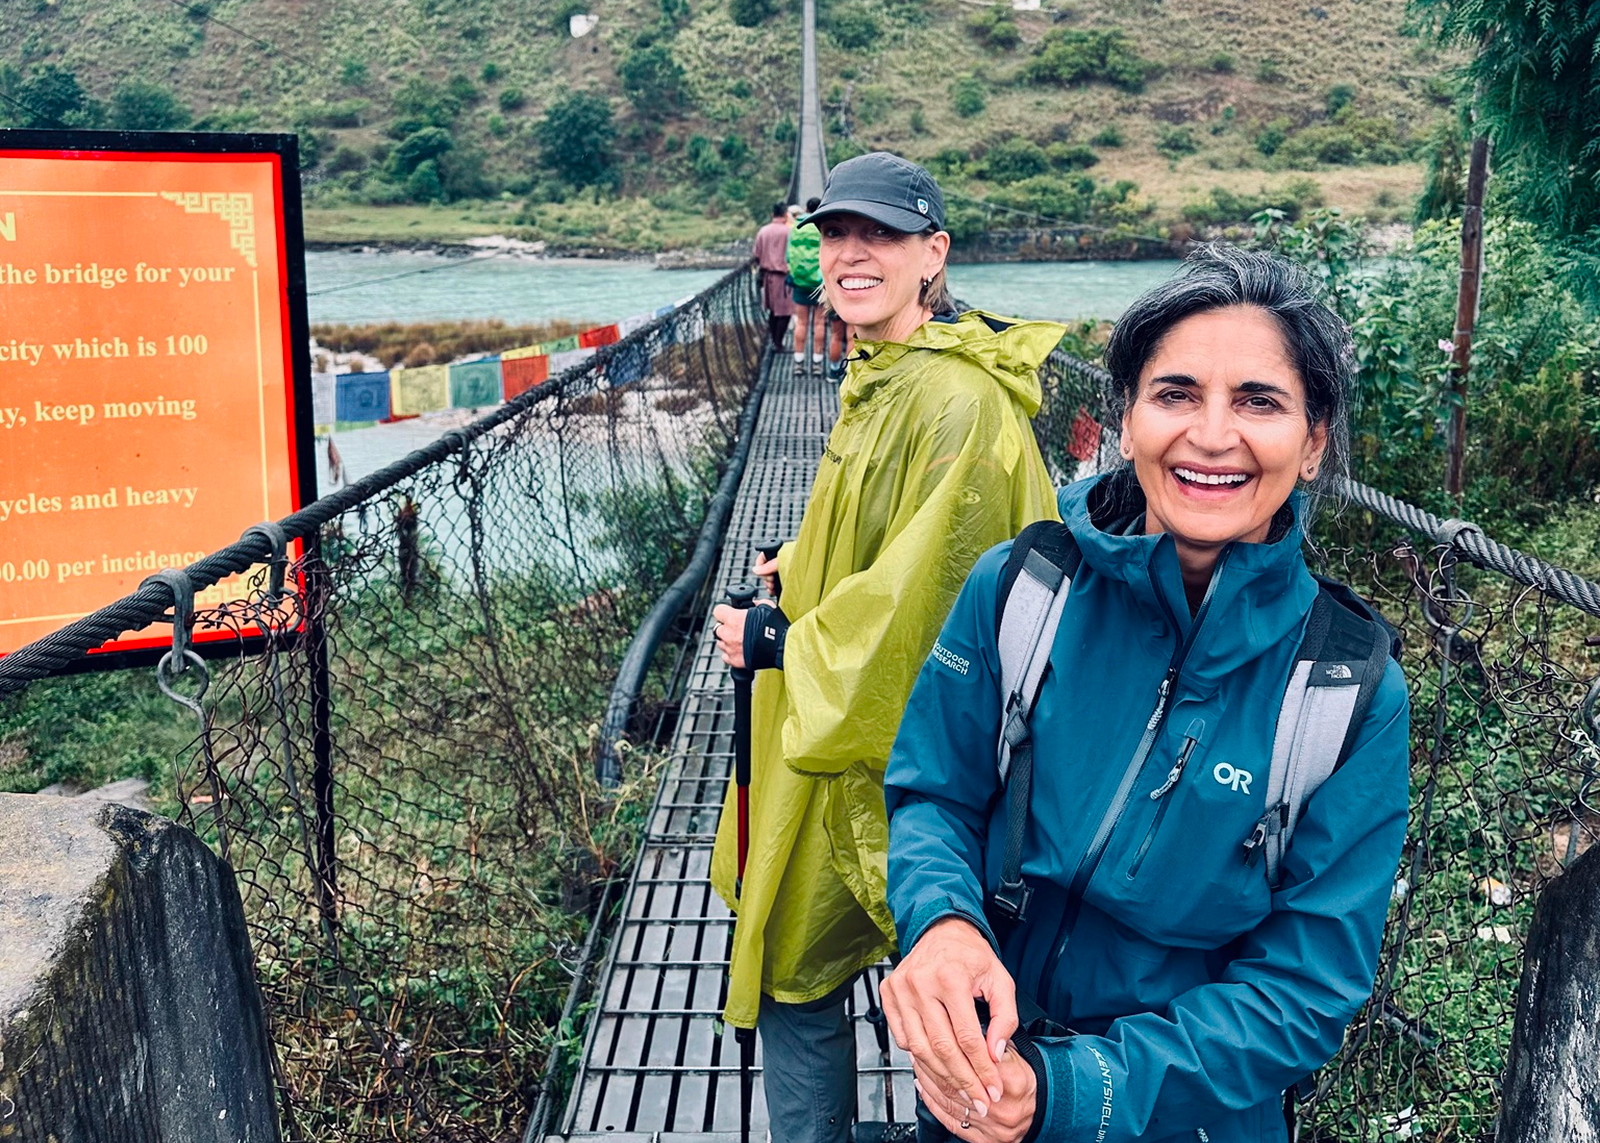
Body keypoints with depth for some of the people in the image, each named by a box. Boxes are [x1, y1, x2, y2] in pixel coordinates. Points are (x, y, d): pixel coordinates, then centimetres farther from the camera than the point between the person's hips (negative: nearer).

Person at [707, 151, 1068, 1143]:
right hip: (851, 716, 10)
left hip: (893, 743, -10)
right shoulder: (887, 377, 8)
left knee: (795, 972, 4)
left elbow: (926, 589, -25)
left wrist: (776, 641, -15)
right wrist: (799, 564, 7)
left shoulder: (956, 401, -23)